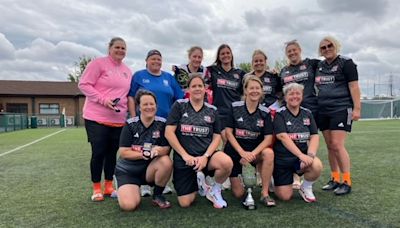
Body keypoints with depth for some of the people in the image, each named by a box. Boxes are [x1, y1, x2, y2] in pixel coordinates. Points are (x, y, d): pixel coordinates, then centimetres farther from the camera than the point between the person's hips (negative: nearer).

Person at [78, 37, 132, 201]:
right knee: (98, 152, -1)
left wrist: (129, 108, 9)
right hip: (97, 118, -5)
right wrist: (103, 99, -19)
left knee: (112, 153, 11)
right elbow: (84, 85, -10)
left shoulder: (127, 71, 14)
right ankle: (96, 188, 15)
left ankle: (109, 186, 24)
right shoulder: (98, 63, -5)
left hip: (119, 120, 6)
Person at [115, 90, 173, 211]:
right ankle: (123, 190, 17)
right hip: (127, 170, -1)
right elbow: (123, 153, -13)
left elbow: (167, 148, -10)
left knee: (166, 161, -31)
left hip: (150, 168, 1)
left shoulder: (162, 123, -7)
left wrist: (158, 151, -33)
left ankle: (157, 195, -5)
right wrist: (143, 154, -28)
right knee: (128, 205, -22)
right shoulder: (130, 124, -9)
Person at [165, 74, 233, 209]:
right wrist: (185, 155, -11)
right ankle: (198, 181, 28)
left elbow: (217, 137, 4)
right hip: (183, 159, -1)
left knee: (227, 163, -32)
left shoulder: (212, 110, 6)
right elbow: (168, 133, -6)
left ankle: (215, 190, 0)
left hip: (206, 155, 1)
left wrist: (205, 156, -12)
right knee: (185, 203, -5)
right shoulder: (179, 105, -1)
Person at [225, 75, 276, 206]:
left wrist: (252, 154, -23)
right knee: (238, 194, -3)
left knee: (269, 153, -34)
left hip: (255, 151, 1)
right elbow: (228, 133, -10)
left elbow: (268, 138, -9)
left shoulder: (265, 112, -4)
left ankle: (265, 194, -18)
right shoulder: (235, 107, -8)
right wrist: (242, 152, -20)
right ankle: (234, 178, 34)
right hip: (235, 151, -1)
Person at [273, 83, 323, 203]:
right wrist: (301, 155, -27)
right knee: (285, 196, -7)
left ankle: (305, 188, 2)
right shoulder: (279, 114, -7)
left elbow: (314, 137, 0)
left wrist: (310, 155, -19)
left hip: (302, 156, 3)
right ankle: (275, 180, 28)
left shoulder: (307, 113, 6)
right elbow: (283, 137, -19)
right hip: (282, 158, -3)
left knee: (317, 166, -30)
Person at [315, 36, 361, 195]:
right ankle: (335, 179, 17)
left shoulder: (345, 63, -2)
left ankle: (347, 182, -1)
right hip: (323, 111, 6)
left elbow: (354, 86, -7)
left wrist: (357, 108, -13)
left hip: (341, 109, -6)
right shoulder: (319, 66, 15)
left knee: (337, 145, -12)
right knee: (330, 147, 7)